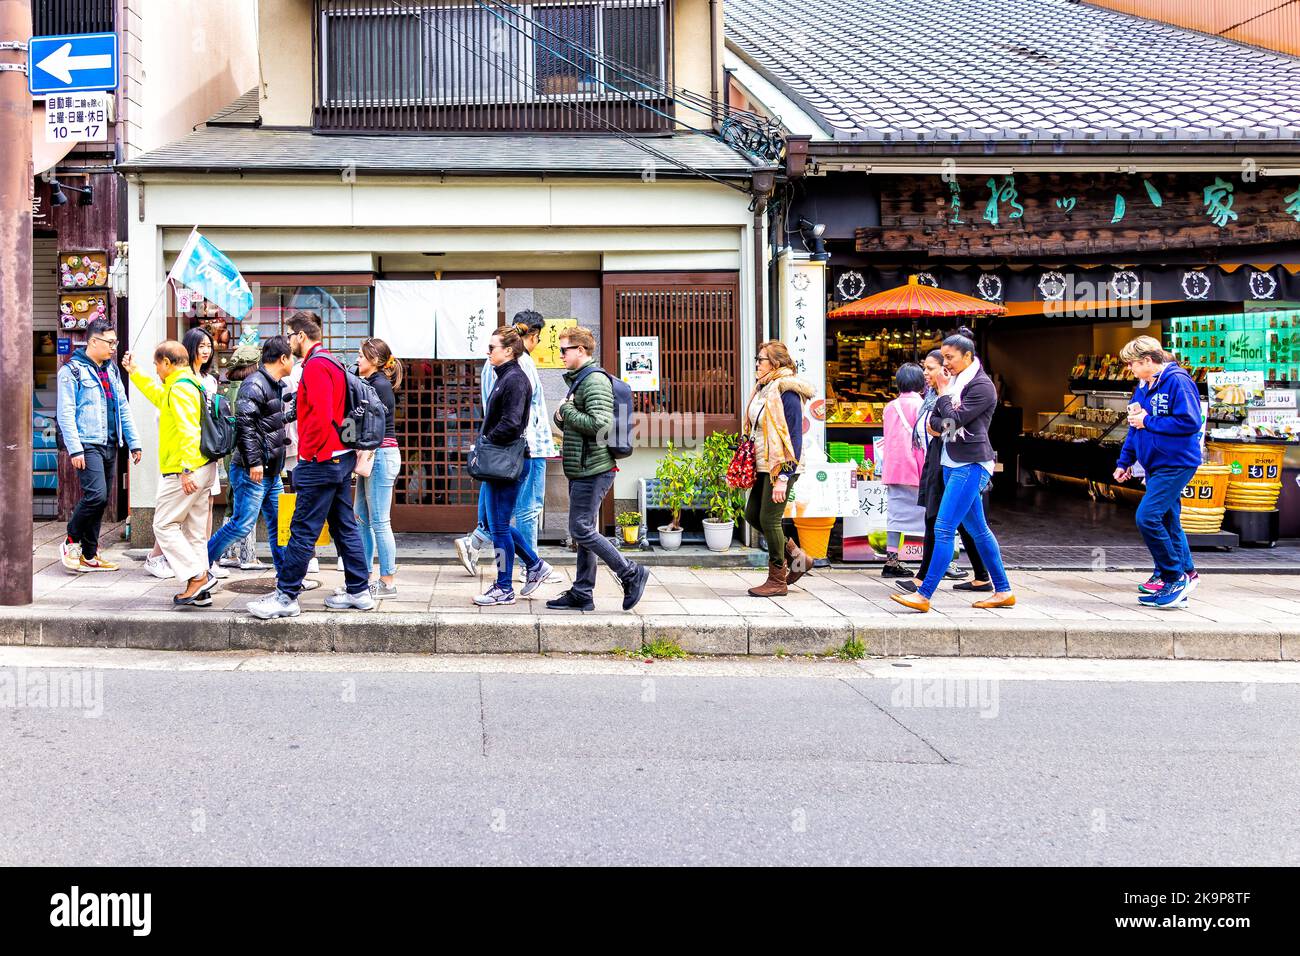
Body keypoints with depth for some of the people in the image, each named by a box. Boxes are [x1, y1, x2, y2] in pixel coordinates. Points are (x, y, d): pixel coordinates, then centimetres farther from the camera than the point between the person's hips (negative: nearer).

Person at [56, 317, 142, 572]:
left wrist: (133, 442, 12)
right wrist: (74, 449, -17)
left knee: (101, 501, 8)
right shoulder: (72, 369, -6)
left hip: (110, 445, 7)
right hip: (88, 445, -7)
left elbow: (123, 408, 19)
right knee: (96, 495, -18)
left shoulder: (112, 369, 17)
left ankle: (89, 555, 16)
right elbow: (65, 413, -10)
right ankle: (71, 541, 3)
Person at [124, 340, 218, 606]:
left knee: (164, 525, -2)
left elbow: (188, 431, -24)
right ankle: (200, 592, 12)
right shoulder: (191, 383, 18)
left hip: (185, 472, -10)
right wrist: (135, 372, 45)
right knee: (195, 531, 10)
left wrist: (186, 469, -26)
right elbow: (159, 396, 40)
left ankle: (199, 576, -8)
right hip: (204, 469, 10)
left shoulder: (180, 388, -14)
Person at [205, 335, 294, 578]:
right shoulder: (255, 385, -14)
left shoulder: (276, 385, 17)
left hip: (271, 472, 10)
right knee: (242, 525, -7)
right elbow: (244, 423, -23)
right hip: (251, 470, -10)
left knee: (279, 523, 10)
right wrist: (254, 462, -26)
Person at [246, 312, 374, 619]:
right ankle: (359, 591, 16)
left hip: (321, 460, -10)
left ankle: (286, 596, -3)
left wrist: (308, 453, -15)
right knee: (344, 527, 12)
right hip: (341, 457, 10)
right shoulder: (332, 363, 17)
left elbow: (321, 416, -24)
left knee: (303, 530, -6)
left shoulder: (315, 366, -14)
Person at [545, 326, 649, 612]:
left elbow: (600, 424, -26)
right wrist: (561, 417, 4)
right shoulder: (578, 380, 19)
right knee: (584, 531, 11)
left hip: (593, 469, -10)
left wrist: (567, 411, -14)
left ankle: (631, 573, 0)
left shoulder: (595, 380, -13)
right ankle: (582, 595, 16)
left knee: (581, 530, -9)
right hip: (581, 470, 10)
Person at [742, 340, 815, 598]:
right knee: (752, 514, 12)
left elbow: (793, 437, -19)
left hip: (780, 468, -10)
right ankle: (796, 557, 25)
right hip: (763, 467, 10)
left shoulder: (786, 392, -15)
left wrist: (783, 477, -22)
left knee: (769, 520, -4)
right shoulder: (763, 389, 13)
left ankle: (777, 580, 9)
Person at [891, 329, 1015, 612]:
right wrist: (946, 425, -11)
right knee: (977, 529, 12)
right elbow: (935, 421, 10)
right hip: (953, 463, 9)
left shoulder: (982, 386, -11)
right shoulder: (954, 381, 13)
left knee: (943, 528, -12)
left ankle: (924, 595, -12)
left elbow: (954, 418, -20)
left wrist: (943, 392, -7)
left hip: (971, 465, -9)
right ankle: (1003, 591, 19)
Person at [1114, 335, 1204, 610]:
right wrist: (1124, 461, 17)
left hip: (1175, 464, -9)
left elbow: (1191, 422, -22)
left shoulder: (1177, 381, -15)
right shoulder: (1143, 387, 12)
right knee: (1167, 520, 14)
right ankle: (1185, 574, 26)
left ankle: (1175, 579, -7)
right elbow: (1135, 426, 20)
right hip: (1155, 464, 9)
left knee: (1148, 517, -17)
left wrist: (1148, 421, -17)